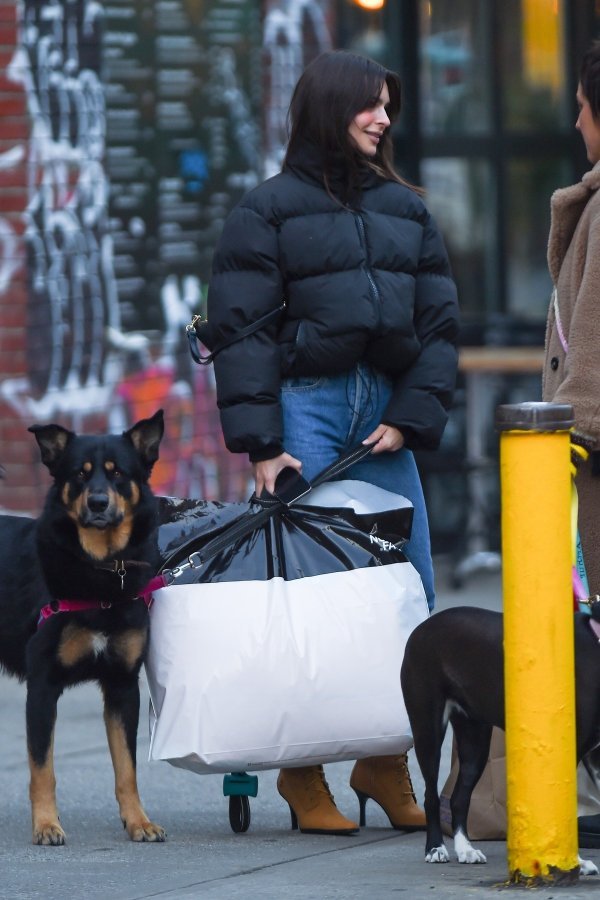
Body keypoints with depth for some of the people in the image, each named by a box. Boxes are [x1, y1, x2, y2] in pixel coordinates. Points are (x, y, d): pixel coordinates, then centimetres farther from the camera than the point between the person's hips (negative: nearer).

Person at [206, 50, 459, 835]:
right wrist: (259, 445, -10)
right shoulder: (269, 210, 4)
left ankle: (386, 765, 9)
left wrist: (412, 417, -2)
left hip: (387, 416, 5)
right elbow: (241, 329, -2)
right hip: (307, 408, -5)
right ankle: (302, 775, -2)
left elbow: (439, 323, 13)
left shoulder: (406, 210, 17)